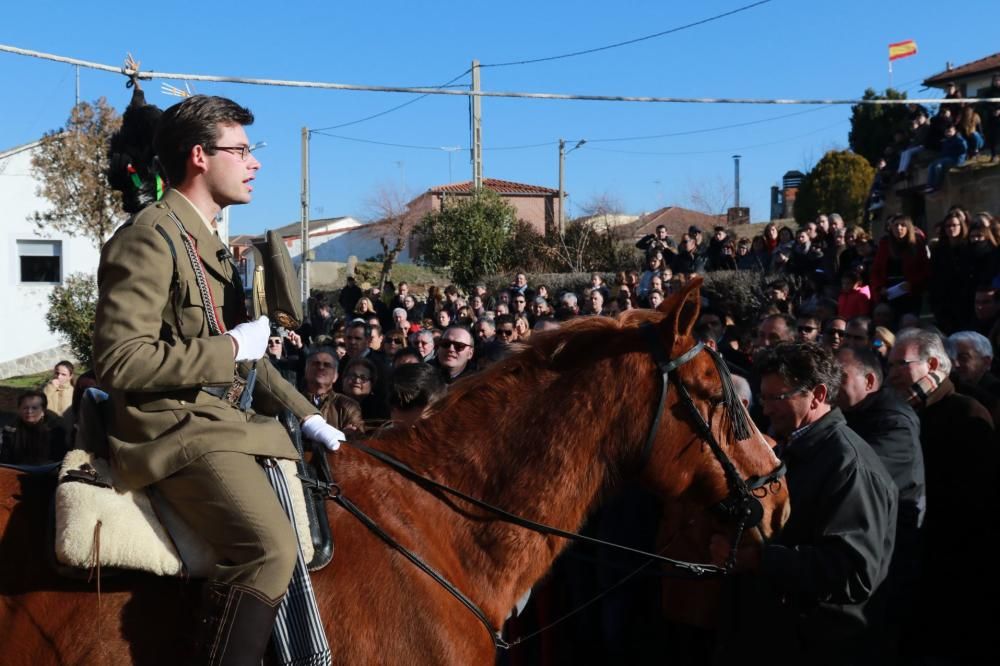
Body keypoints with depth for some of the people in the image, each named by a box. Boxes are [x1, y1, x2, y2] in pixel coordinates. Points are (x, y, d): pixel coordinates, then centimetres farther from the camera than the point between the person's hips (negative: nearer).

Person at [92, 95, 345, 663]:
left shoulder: (211, 245, 18)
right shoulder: (151, 238, -13)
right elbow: (118, 360, -22)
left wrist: (306, 414, 14)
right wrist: (231, 349, -18)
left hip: (227, 422, 10)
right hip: (175, 431, -10)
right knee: (271, 546, -30)